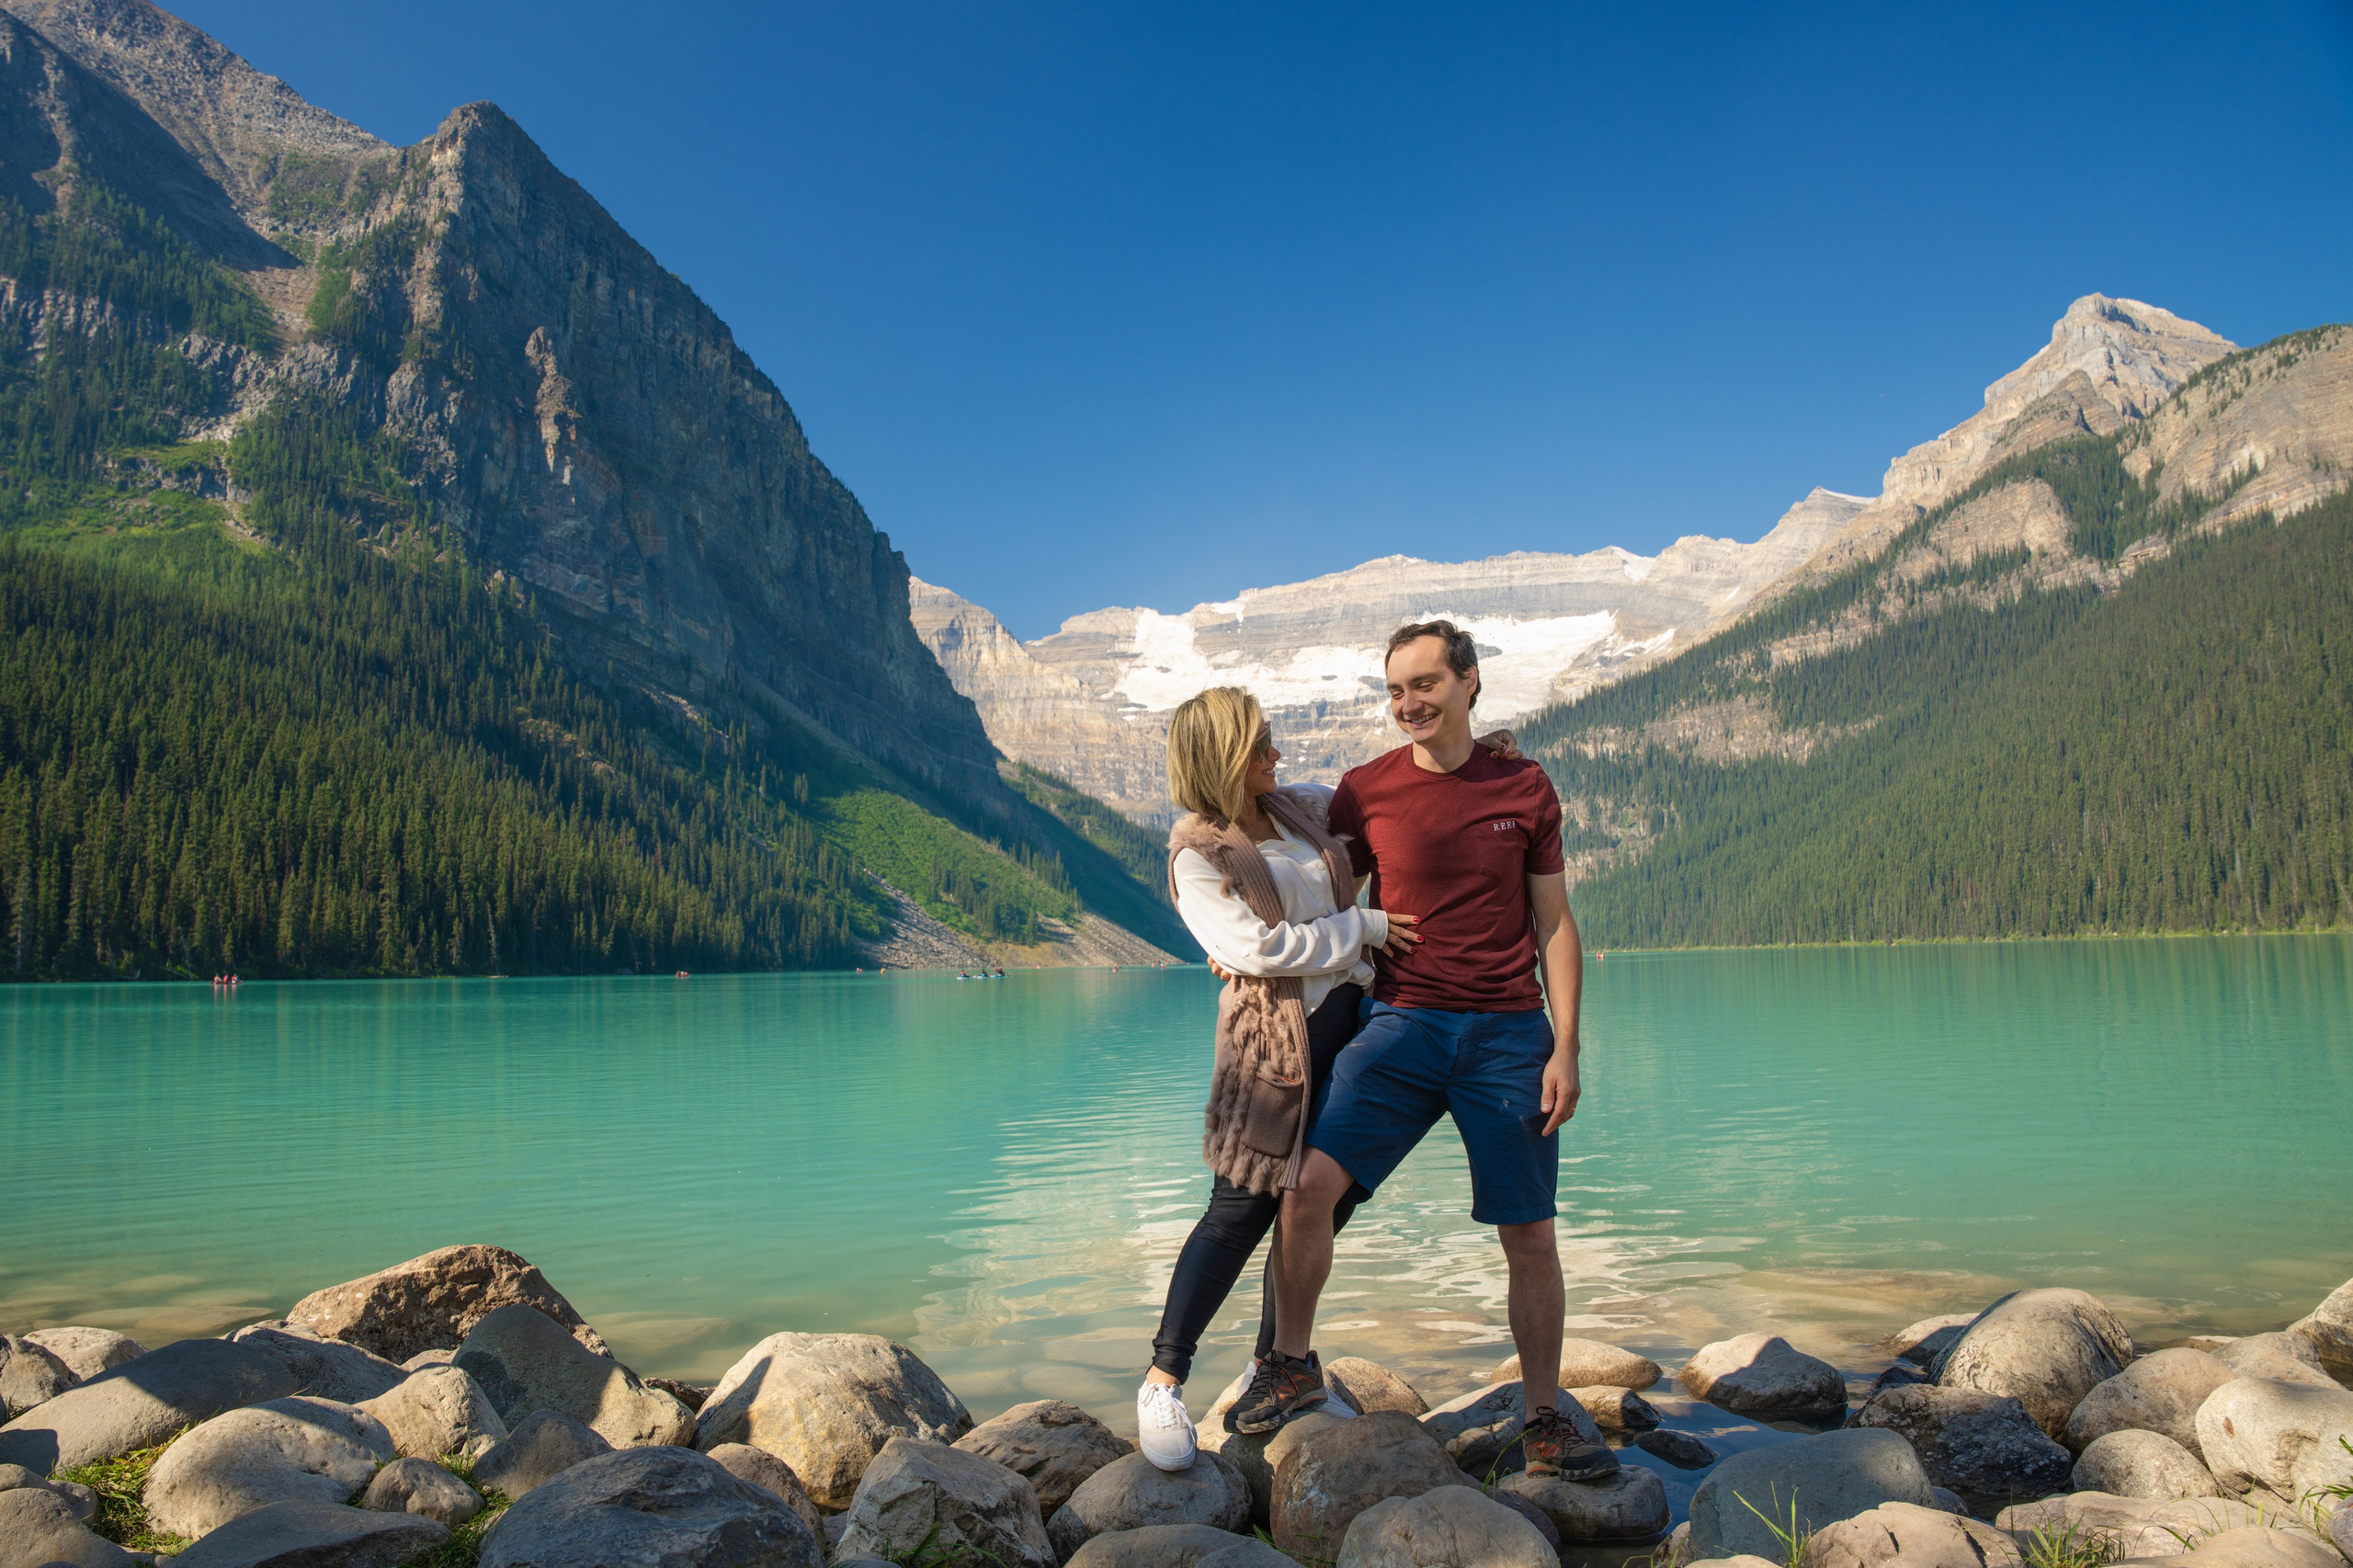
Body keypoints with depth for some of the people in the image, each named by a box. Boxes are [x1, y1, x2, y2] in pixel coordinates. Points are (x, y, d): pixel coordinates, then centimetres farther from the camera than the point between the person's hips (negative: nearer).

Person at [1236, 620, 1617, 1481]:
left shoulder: (1525, 789, 3)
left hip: (1510, 1034, 0)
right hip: (1403, 1023, 0)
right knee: (1309, 1183, -15)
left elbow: (1554, 925, 5)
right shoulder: (1364, 792, 2)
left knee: (1531, 1239, 5)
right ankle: (1292, 1364, 7)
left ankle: (1545, 1423, 24)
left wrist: (1566, 1049, -1)